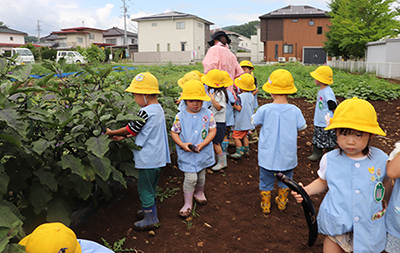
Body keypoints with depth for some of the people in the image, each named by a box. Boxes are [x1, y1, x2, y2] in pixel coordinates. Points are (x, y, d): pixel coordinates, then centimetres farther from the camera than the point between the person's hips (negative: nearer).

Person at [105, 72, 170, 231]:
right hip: (158, 157, 9)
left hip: (148, 159, -9)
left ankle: (151, 220, 18)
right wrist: (124, 137, 11)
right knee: (151, 186, 24)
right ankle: (150, 209, 41)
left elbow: (130, 129, -12)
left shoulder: (145, 112, -23)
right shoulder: (158, 108, 6)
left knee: (144, 188, 6)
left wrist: (111, 133, 3)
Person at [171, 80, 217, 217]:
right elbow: (174, 132, -2)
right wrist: (182, 144, -18)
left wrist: (203, 144, -17)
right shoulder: (180, 116, -8)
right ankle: (188, 204, 14)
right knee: (190, 178, -5)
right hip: (187, 154, -2)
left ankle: (199, 193, 49)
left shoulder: (207, 114, -5)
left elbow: (213, 130, -4)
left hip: (203, 153, 2)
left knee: (201, 175, 19)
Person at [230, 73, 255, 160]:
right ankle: (246, 151, 28)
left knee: (236, 136, 1)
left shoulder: (240, 97, -20)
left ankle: (239, 152, -1)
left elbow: (239, 108, -26)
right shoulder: (251, 96, 3)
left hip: (241, 122, -8)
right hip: (248, 121, 8)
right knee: (244, 136, 21)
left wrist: (234, 105, -7)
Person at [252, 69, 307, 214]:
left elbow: (254, 122, 1)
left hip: (268, 157, -1)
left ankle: (265, 206, 31)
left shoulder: (264, 110, -17)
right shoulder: (295, 111, -12)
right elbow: (302, 127, 3)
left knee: (266, 181, 17)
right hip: (287, 157, 2)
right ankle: (282, 203, 40)